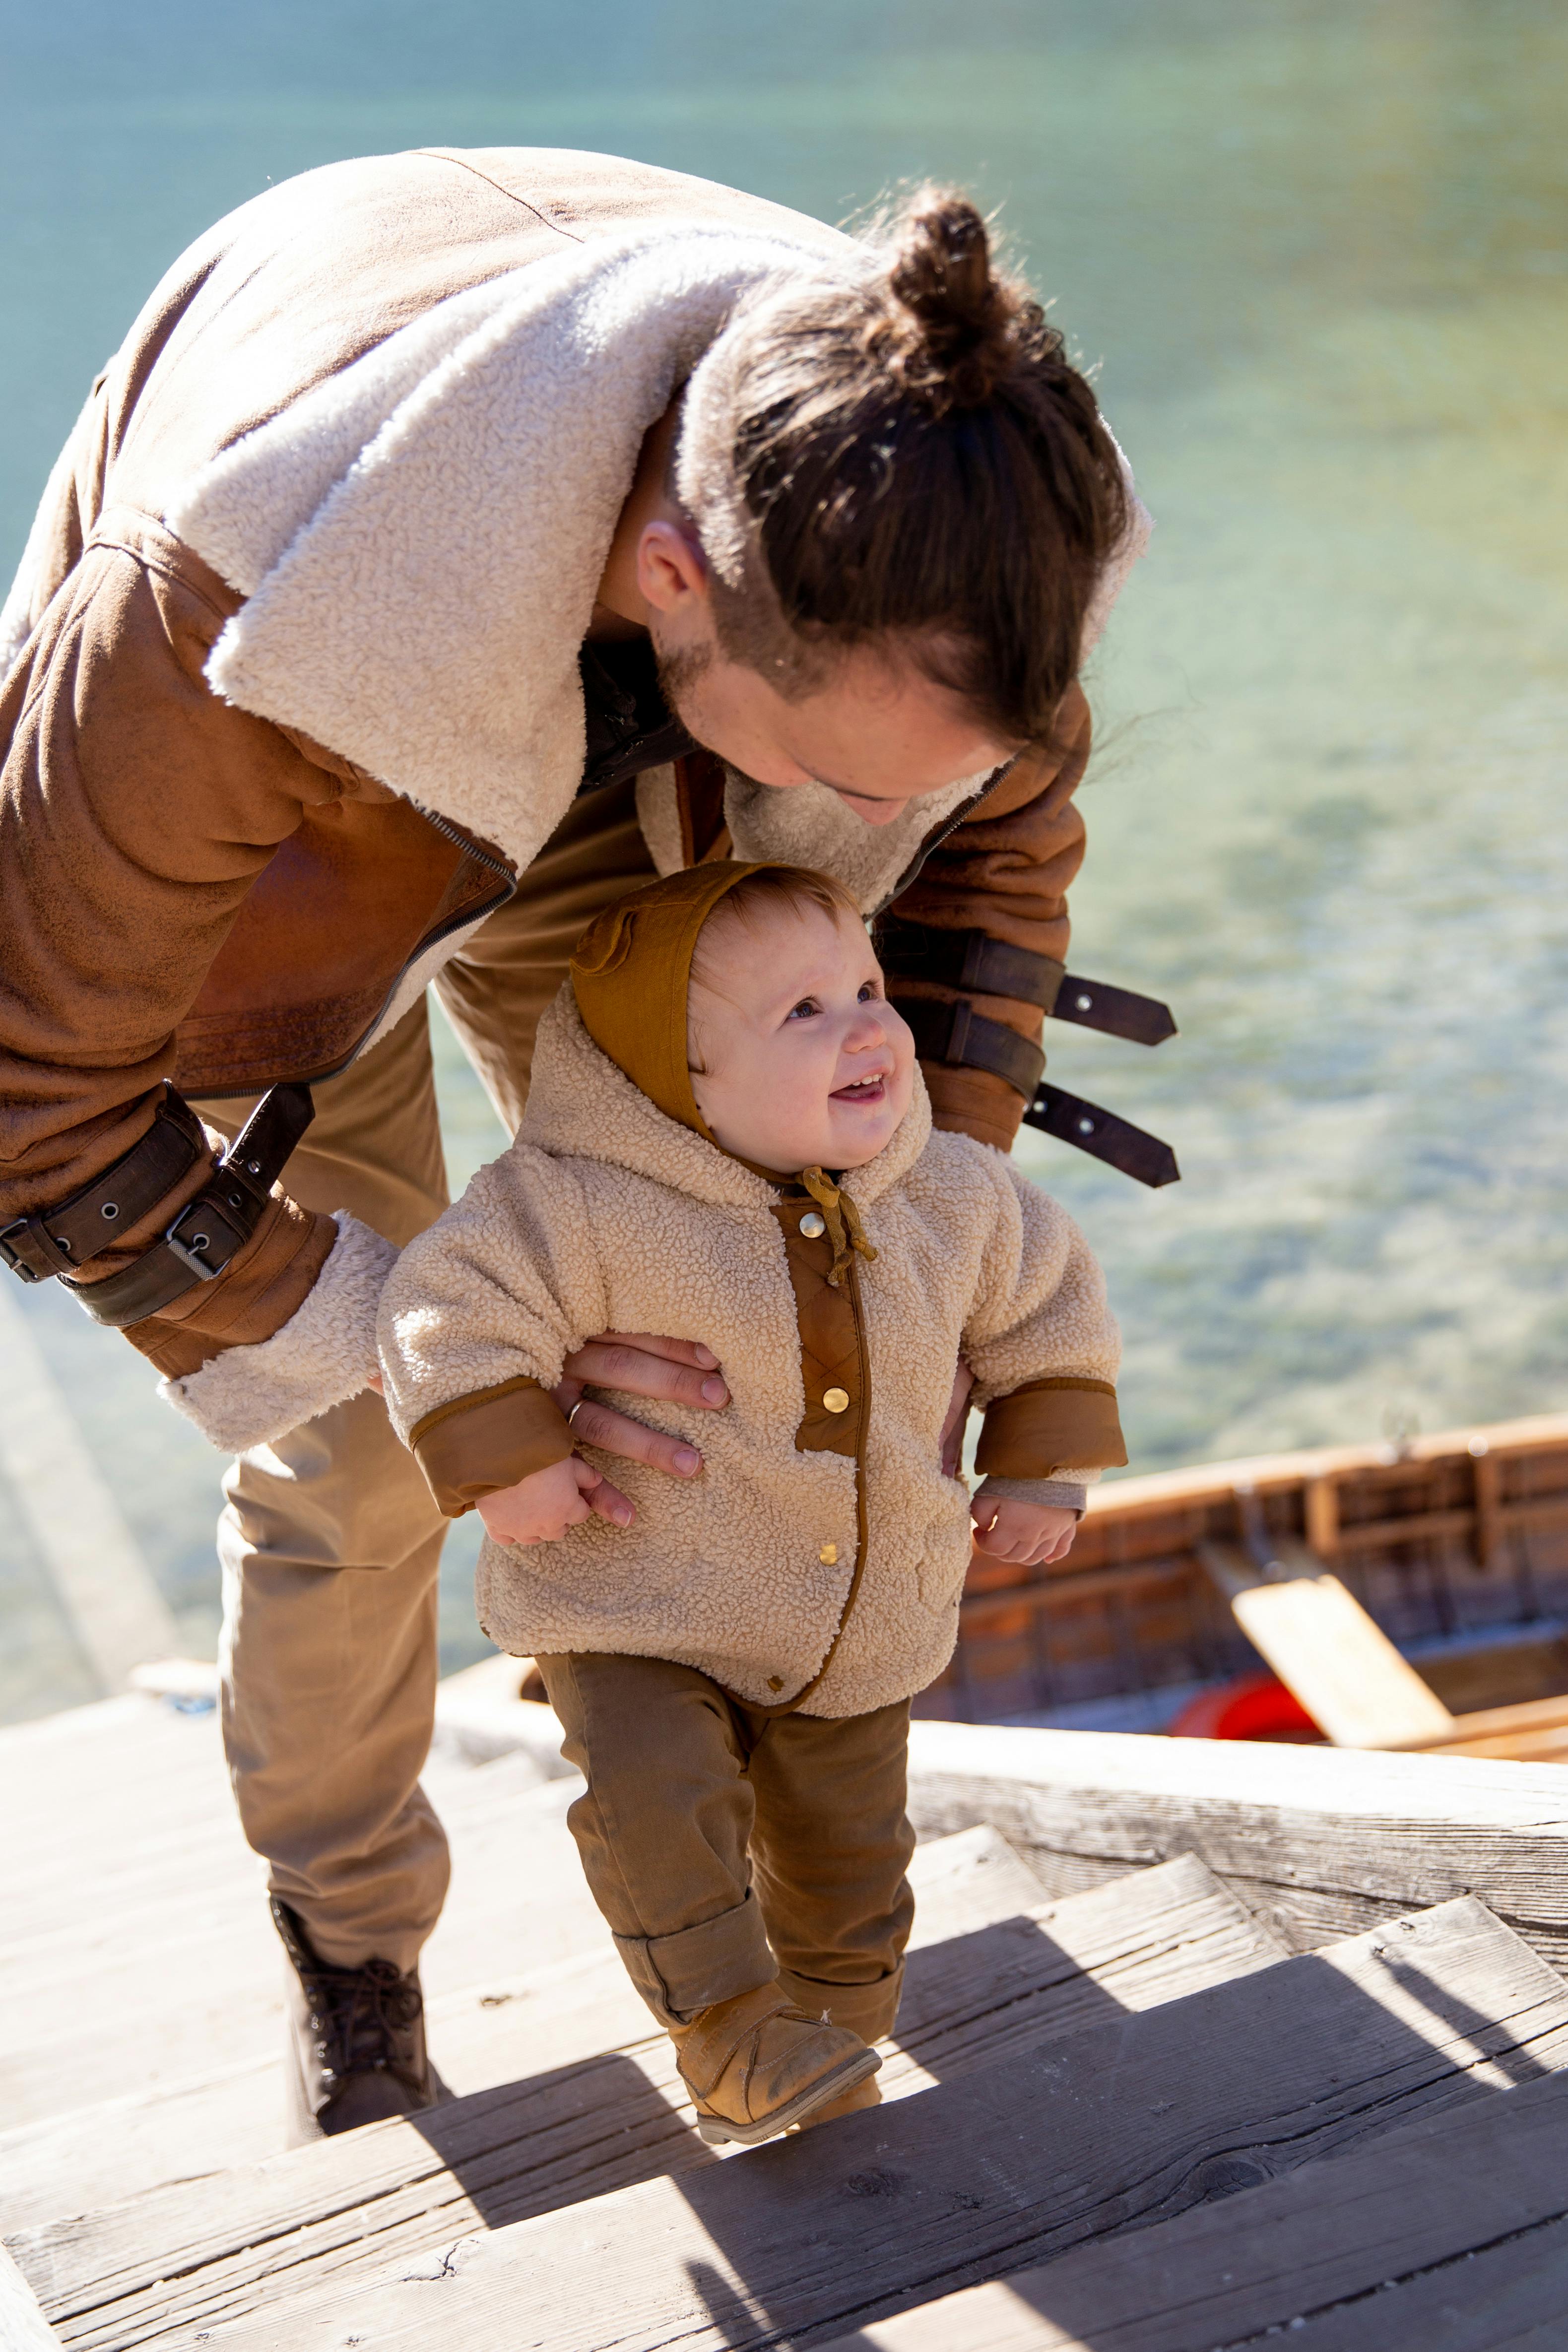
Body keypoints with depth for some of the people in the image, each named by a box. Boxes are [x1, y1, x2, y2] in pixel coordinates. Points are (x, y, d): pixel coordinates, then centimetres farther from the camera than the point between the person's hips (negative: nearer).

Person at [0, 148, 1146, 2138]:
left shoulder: (905, 514, -34)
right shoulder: (230, 613, -48)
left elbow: (997, 828, -8)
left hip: (613, 813, 4)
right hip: (275, 843, -3)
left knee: (685, 1341, 3)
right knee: (352, 1455, -3)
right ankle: (348, 1952, 25)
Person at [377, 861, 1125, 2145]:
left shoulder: (957, 1199, -9)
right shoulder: (597, 1214, -24)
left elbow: (1049, 1302, 7)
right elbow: (454, 1304, -19)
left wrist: (1043, 1471, 6)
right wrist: (506, 1464, -24)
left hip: (867, 1616, 4)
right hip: (640, 1611, -4)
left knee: (843, 1852, 15)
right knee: (657, 1800, -24)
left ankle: (826, 2053, 41)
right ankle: (733, 2036, -4)